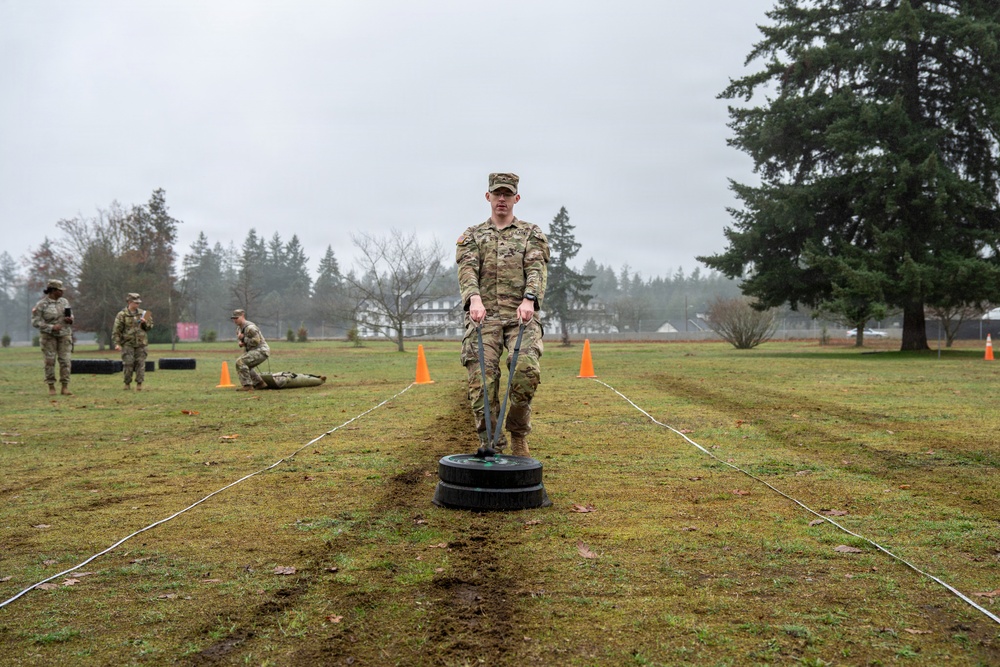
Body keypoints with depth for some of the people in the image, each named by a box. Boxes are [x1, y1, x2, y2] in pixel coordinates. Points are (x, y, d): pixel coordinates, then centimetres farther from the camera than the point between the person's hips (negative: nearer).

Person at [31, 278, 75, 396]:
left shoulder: (64, 301, 7)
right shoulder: (41, 304, -8)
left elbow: (71, 315, 20)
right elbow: (35, 321, -10)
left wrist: (70, 319, -4)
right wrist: (51, 327, -19)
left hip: (64, 334, 4)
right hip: (48, 336, -3)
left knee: (66, 360, -4)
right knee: (50, 361, 0)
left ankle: (65, 387, -1)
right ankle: (51, 387, 9)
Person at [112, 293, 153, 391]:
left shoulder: (142, 313, 11)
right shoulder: (122, 315, -2)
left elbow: (150, 326, 16)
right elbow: (116, 330, -4)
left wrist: (145, 323, -6)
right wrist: (117, 343, -11)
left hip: (140, 343, 3)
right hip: (128, 343, -3)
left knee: (140, 363, -2)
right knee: (128, 363, -6)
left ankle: (139, 384, 2)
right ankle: (127, 384, 6)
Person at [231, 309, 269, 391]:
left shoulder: (250, 327, -21)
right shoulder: (239, 328, 10)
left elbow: (256, 341, -25)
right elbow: (241, 339, 25)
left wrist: (243, 338, -19)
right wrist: (241, 342, 2)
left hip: (261, 351, -11)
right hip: (253, 350, 11)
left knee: (240, 362, -21)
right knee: (245, 366, 26)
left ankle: (247, 385, -17)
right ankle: (259, 383, 31)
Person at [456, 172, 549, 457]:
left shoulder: (531, 234, 15)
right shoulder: (472, 236, 17)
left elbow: (536, 270, -1)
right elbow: (467, 271, -1)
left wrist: (529, 299, -23)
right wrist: (474, 299, -23)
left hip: (521, 316, -1)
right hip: (483, 317, 1)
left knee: (526, 369, -24)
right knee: (482, 381, -10)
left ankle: (518, 434, -2)